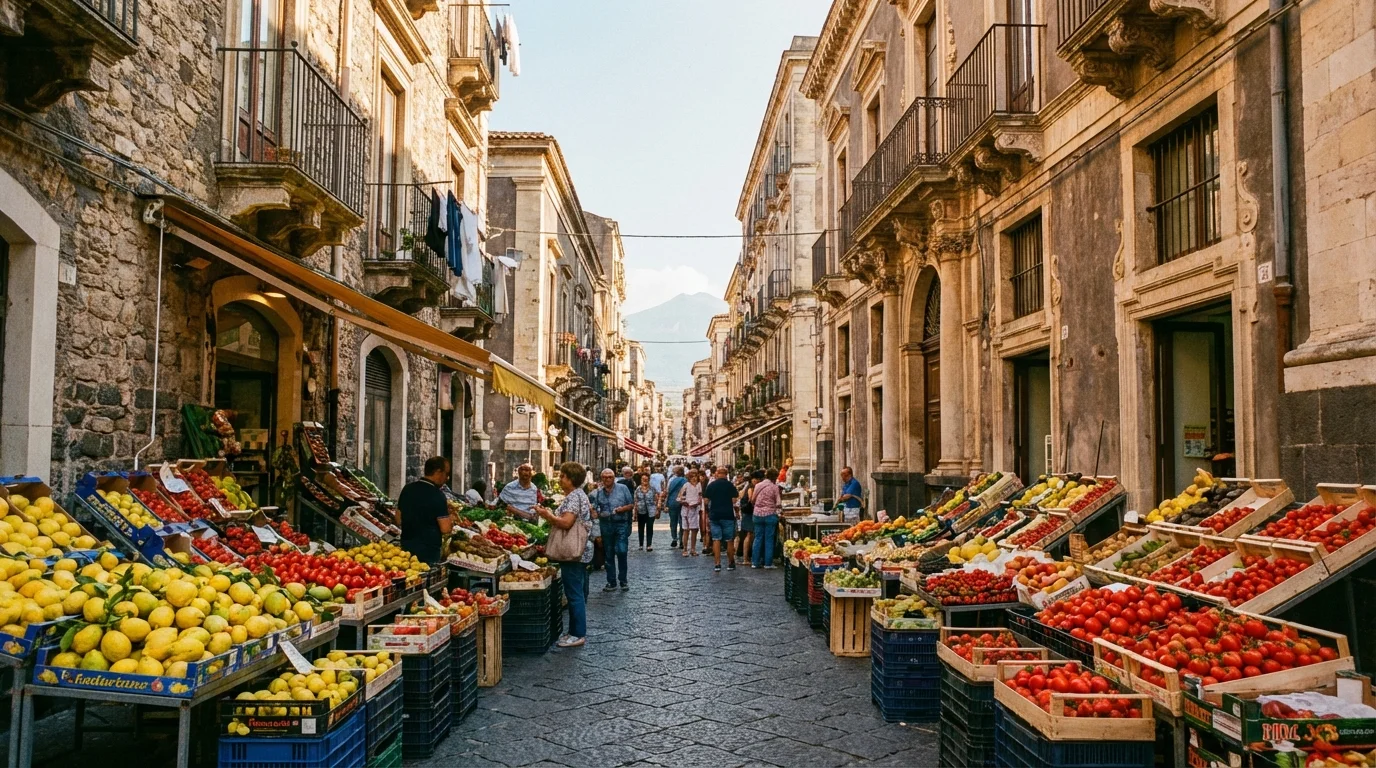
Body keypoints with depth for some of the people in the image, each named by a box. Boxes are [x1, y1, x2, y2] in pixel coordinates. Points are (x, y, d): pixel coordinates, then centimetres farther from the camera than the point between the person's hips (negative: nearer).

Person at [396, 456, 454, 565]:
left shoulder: (407, 488, 4)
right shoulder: (437, 495, -16)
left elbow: (399, 520, 12)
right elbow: (445, 529, -19)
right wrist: (451, 522, 2)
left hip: (406, 547, 7)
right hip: (429, 552, -7)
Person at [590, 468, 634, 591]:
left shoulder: (622, 488, 2)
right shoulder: (598, 492, 7)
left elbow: (632, 505, 4)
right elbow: (593, 509, 1)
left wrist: (623, 508, -14)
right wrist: (599, 514, -19)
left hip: (621, 524, -3)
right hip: (606, 525, 3)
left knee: (621, 551, -11)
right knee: (609, 555, 9)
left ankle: (623, 580, 6)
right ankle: (611, 582, 18)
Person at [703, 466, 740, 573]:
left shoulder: (710, 485, 3)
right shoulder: (730, 485, -5)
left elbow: (706, 501, 5)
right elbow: (735, 501, -6)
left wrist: (707, 514, 16)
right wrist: (737, 512, 8)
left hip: (714, 516, 2)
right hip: (728, 516, -2)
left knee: (716, 540, 3)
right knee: (729, 540, 8)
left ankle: (717, 564, -2)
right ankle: (731, 563, 15)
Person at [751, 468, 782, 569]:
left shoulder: (758, 486, 2)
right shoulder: (774, 486, -7)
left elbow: (753, 499, 8)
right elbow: (778, 503, -7)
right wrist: (780, 506, 13)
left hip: (758, 514, 3)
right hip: (770, 514, -3)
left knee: (758, 538, 9)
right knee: (769, 539, 4)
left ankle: (756, 562, 10)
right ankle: (768, 563, 6)